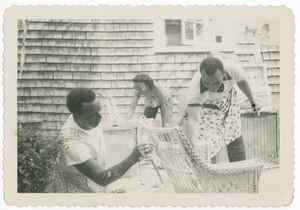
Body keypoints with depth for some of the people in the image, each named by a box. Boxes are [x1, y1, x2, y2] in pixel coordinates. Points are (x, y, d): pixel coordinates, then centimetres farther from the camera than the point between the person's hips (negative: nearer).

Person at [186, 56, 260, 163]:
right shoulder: (196, 87, -45)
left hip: (228, 99, 3)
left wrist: (252, 101, 6)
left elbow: (241, 81, -11)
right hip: (205, 107, -3)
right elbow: (193, 120, -49)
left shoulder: (233, 68, -37)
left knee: (235, 137, 16)